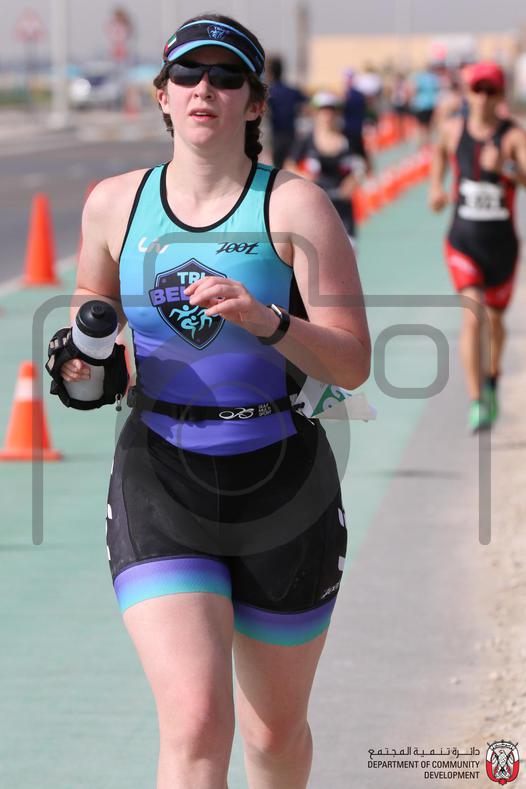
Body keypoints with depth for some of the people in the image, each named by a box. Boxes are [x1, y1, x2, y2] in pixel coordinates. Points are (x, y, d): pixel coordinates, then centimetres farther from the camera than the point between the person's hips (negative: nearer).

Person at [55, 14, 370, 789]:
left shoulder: (295, 206, -5)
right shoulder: (115, 203, 3)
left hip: (284, 489, 0)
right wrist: (86, 360, -3)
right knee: (196, 727, -17)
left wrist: (267, 320, -28)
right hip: (160, 486, 1)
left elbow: (352, 365, -9)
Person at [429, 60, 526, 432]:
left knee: (494, 318, 18)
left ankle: (492, 379, 47)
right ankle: (476, 402, -19)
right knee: (472, 316, -17)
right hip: (464, 239, 0)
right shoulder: (454, 129, -1)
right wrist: (436, 186, 12)